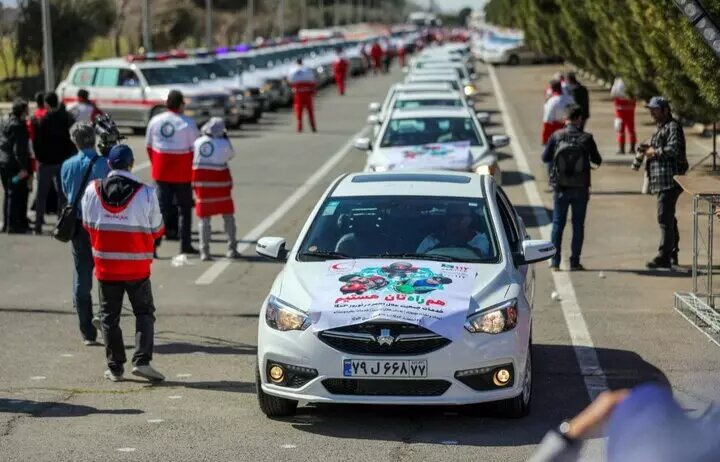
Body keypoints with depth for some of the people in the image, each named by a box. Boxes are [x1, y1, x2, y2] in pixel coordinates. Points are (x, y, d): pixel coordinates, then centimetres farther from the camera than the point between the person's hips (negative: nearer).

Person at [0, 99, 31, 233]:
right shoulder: (18, 125, -17)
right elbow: (19, 149, -21)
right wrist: (23, 167, -20)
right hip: (15, 165, -9)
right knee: (17, 194, -2)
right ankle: (13, 225, -1)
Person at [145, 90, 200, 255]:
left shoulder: (155, 121, 3)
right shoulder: (187, 123, -12)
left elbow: (149, 146, 11)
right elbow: (195, 148, -10)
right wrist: (193, 167, 2)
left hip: (161, 172, 4)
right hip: (182, 173, -4)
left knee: (162, 207, 9)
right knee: (184, 209, 8)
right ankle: (185, 245, 11)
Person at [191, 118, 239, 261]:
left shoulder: (197, 143, 0)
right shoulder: (224, 143, -7)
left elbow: (192, 159, 4)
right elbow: (231, 155, 10)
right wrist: (226, 138, 15)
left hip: (201, 181, 2)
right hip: (220, 181, -2)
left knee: (204, 217, 6)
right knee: (228, 215, 12)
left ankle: (204, 251, 0)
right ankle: (232, 249, 11)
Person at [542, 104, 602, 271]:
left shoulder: (556, 136, -7)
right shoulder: (586, 138, -8)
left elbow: (545, 158, 2)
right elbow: (597, 160, 2)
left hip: (561, 187, 1)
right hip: (580, 188, -1)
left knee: (558, 224, 8)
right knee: (578, 225, 7)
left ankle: (555, 261, 6)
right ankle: (575, 262, 5)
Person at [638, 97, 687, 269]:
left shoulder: (673, 127, -9)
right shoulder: (662, 127, 22)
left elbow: (673, 150, -22)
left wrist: (654, 151, -10)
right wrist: (649, 150, 10)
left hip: (670, 179, -11)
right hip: (663, 180, 11)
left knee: (665, 218, -13)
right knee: (668, 218, 15)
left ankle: (664, 257, -15)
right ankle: (672, 254, 23)